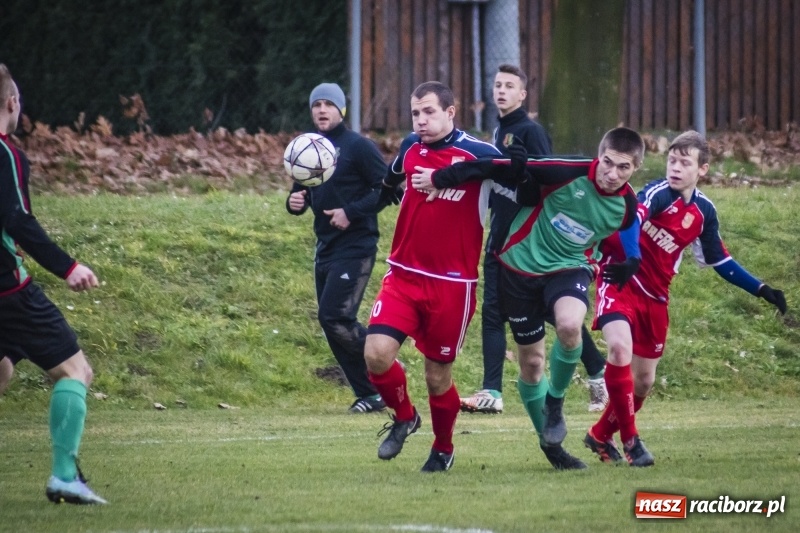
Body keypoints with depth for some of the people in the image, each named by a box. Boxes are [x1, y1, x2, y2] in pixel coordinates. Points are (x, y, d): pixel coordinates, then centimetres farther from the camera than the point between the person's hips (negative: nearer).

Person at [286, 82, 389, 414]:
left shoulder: (358, 147, -7)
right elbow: (301, 194, 20)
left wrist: (352, 212, -21)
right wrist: (295, 201, -3)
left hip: (355, 247, -8)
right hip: (326, 248, 8)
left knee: (335, 317, -18)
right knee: (333, 324, 5)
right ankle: (369, 395, 12)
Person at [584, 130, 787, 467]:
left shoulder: (704, 212, 3)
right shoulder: (658, 194, -16)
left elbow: (719, 261, 16)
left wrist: (761, 290, 12)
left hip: (655, 297, 6)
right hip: (620, 281, -6)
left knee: (644, 381, 11)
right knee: (621, 348, -30)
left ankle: (601, 435, 35)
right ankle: (629, 439, -19)